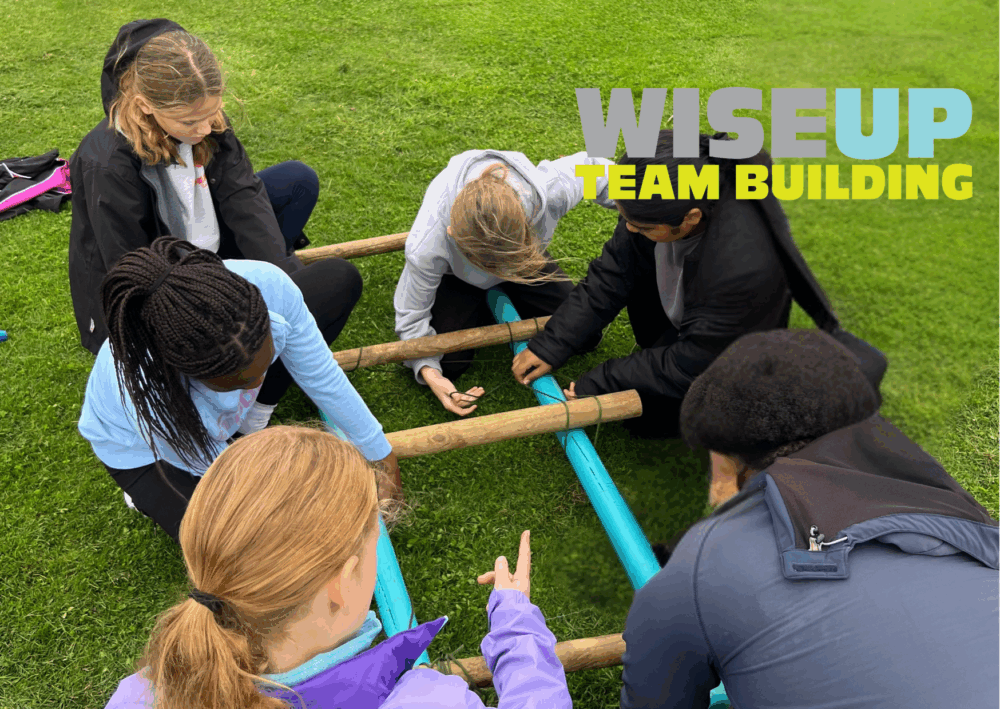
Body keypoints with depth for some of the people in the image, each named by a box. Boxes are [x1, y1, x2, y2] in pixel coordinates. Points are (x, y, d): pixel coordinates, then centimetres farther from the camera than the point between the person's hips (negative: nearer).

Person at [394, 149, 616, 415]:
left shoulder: (551, 191, -43)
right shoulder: (425, 249, -45)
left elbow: (589, 167, -17)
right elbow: (412, 315, -26)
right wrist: (429, 373, -40)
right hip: (456, 276, -2)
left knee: (587, 335, 0)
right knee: (446, 363, -16)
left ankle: (502, 304, 23)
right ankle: (482, 311, 15)